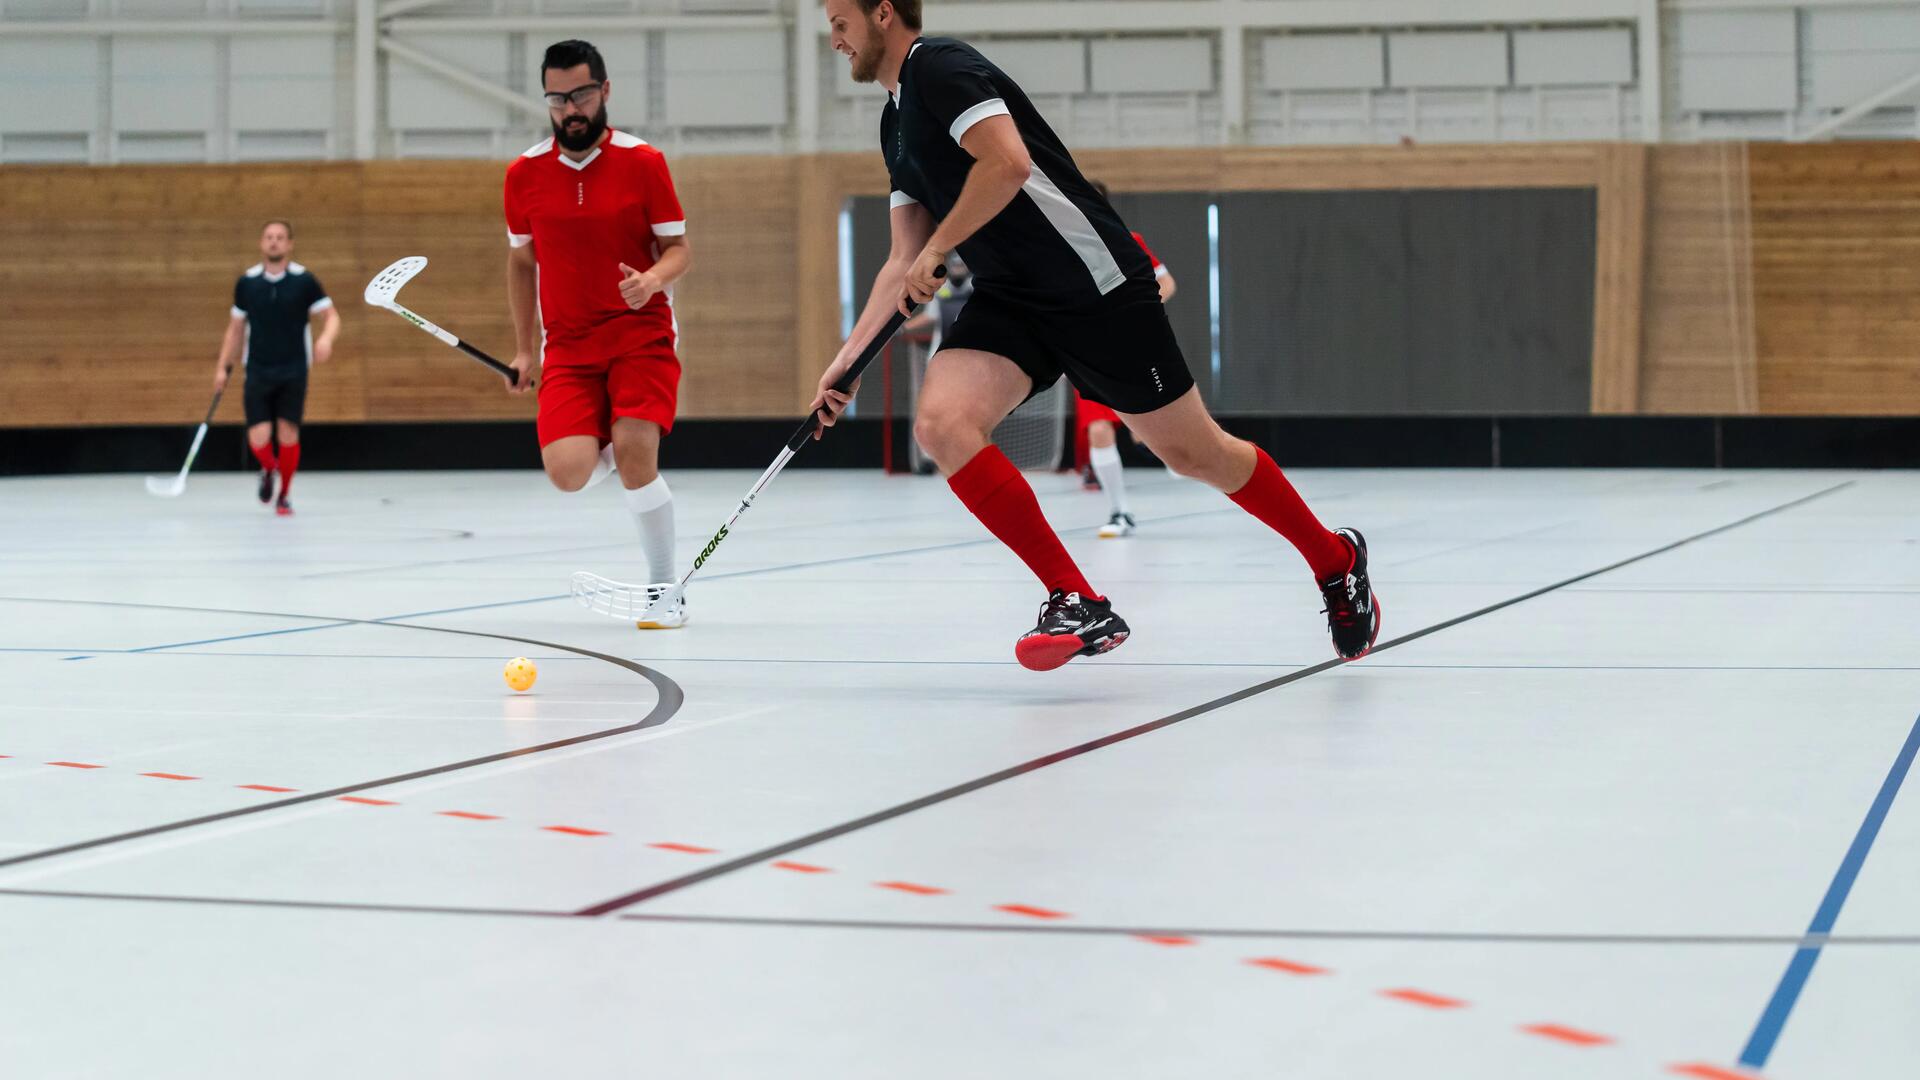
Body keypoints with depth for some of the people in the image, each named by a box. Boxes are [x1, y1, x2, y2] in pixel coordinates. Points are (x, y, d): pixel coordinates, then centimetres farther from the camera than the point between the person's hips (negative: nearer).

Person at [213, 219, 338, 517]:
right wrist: (223, 367, 9)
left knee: (288, 433, -5)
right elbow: (235, 329, 13)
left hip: (293, 372, -1)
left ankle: (284, 496, 15)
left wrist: (326, 338, -25)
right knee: (258, 439, -8)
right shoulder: (246, 282, 3)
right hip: (258, 372, 1)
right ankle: (269, 469, 27)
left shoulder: (304, 280, -4)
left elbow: (331, 316, -4)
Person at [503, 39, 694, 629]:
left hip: (642, 333, -2)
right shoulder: (524, 174, 4)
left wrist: (654, 278, -22)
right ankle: (615, 448, 21)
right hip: (568, 347, 2)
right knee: (567, 472, -17)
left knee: (636, 456, -20)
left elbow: (678, 248, 1)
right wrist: (525, 349, 15)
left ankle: (665, 591, -2)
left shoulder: (644, 162, -3)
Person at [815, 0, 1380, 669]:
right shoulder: (897, 122, 17)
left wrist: (936, 248, -16)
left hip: (1095, 284, -8)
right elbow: (905, 264, 20)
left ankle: (1337, 562, 24)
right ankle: (1078, 606, -13)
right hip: (1009, 299, 8)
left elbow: (1008, 163, -27)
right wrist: (845, 361, 14)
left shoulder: (940, 66, -11)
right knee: (941, 422, -16)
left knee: (1192, 452, 1)